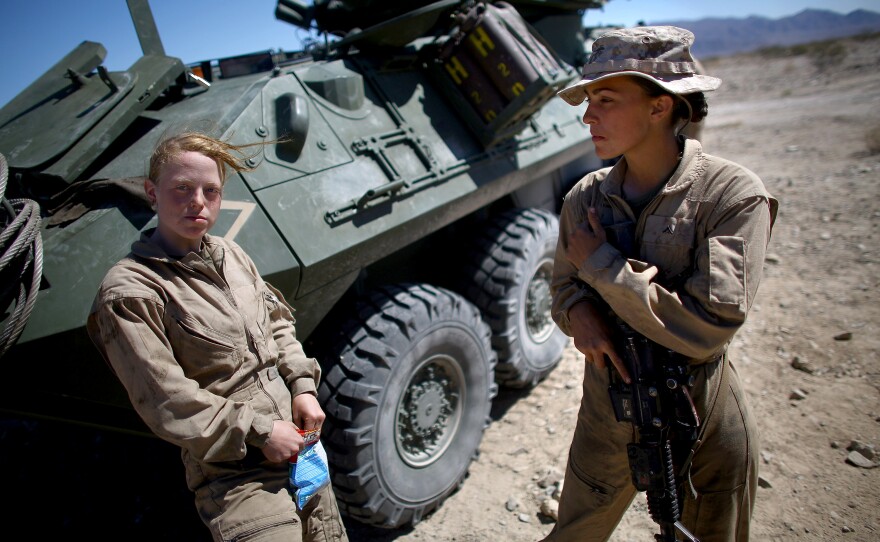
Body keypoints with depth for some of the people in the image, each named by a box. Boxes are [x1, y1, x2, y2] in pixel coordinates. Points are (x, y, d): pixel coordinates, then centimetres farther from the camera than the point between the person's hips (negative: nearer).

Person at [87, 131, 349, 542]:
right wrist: (258, 431, -16)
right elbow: (166, 402, -17)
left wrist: (303, 385, 1)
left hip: (299, 447, 7)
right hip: (235, 476, -7)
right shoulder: (128, 292, -14)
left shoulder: (231, 254, 7)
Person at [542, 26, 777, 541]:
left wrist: (601, 264, -21)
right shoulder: (585, 198, -5)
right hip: (606, 418, 3)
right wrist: (580, 311, -16)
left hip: (705, 432, -3)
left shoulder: (734, 195, -18)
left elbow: (705, 329, -25)